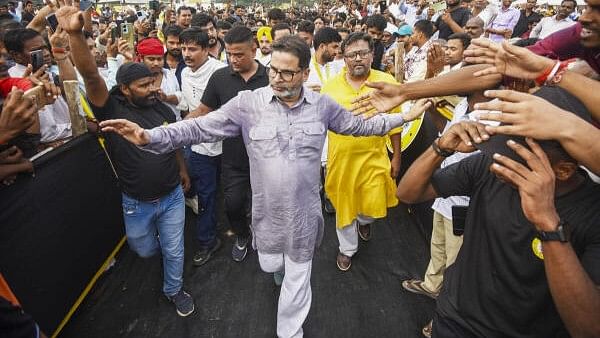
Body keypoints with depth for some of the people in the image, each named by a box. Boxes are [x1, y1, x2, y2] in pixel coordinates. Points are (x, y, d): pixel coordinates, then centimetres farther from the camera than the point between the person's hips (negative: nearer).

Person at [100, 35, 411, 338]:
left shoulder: (322, 105, -6)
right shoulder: (248, 103, -12)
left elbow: (358, 125, 7)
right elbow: (201, 128, -14)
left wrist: (402, 116, 5)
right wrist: (150, 137, -25)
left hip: (304, 209, 0)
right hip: (267, 209, 0)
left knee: (297, 276, 13)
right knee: (270, 265, 23)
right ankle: (284, 265, 63)